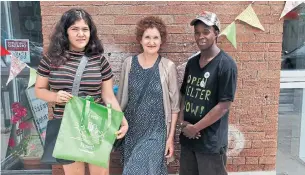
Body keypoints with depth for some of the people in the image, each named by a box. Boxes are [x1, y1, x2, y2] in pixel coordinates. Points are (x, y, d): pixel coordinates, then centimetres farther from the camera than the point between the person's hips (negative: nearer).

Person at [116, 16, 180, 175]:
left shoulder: (168, 67, -8)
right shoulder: (129, 63, -1)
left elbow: (174, 106, -3)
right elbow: (121, 99, 7)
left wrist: (171, 137, -3)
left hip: (156, 132, -3)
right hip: (132, 131, 3)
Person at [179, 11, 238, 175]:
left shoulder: (226, 65, -14)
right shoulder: (192, 62, 5)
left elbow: (223, 106, -17)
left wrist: (195, 128, -13)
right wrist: (183, 122, -5)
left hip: (211, 142, -6)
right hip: (187, 138, 6)